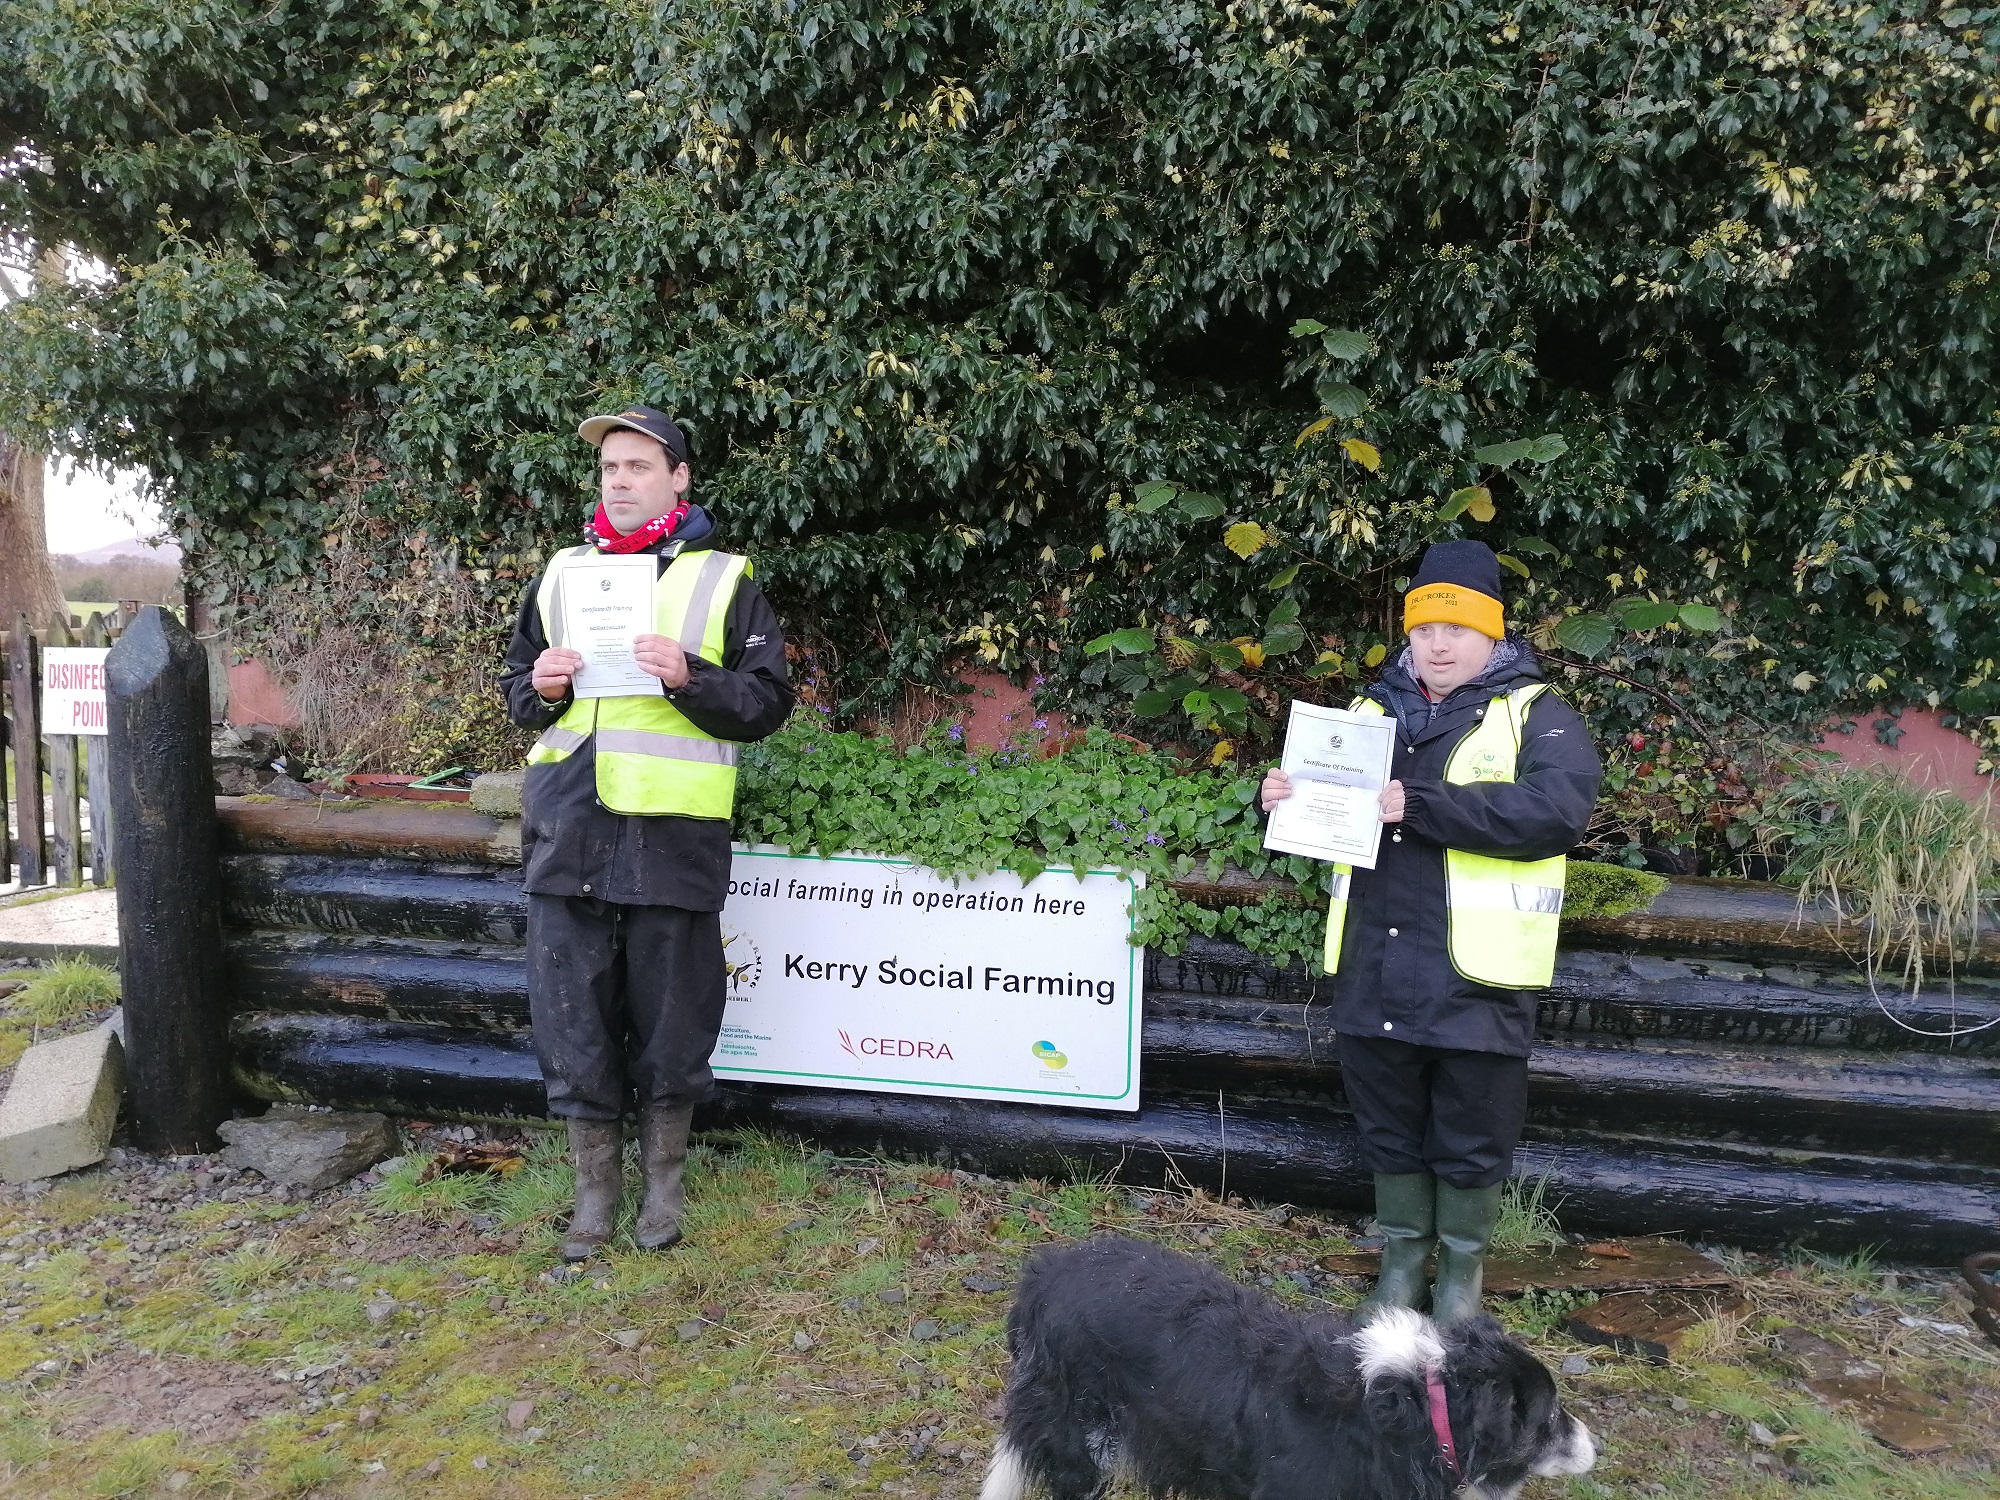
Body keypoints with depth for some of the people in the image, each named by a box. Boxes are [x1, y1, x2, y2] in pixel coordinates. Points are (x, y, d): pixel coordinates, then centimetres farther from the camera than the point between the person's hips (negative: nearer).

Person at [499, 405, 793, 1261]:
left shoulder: (722, 581, 3)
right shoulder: (561, 574, 14)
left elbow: (767, 701, -1)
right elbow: (516, 687, 22)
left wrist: (688, 677, -17)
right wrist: (538, 689, -1)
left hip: (674, 831, -3)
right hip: (567, 829, 4)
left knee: (670, 1012, 7)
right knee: (570, 1014, 8)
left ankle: (664, 1180, 28)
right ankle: (595, 1185, 25)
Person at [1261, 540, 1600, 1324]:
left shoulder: (1537, 716, -3)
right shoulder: (1372, 711, 12)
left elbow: (1555, 812, -21)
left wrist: (1421, 806, -27)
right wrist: (1287, 798, -5)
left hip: (1475, 975, -4)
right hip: (1375, 969, 4)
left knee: (1470, 1139, 11)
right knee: (1389, 1127, 16)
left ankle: (1462, 1267, 32)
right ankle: (1401, 1256, 35)